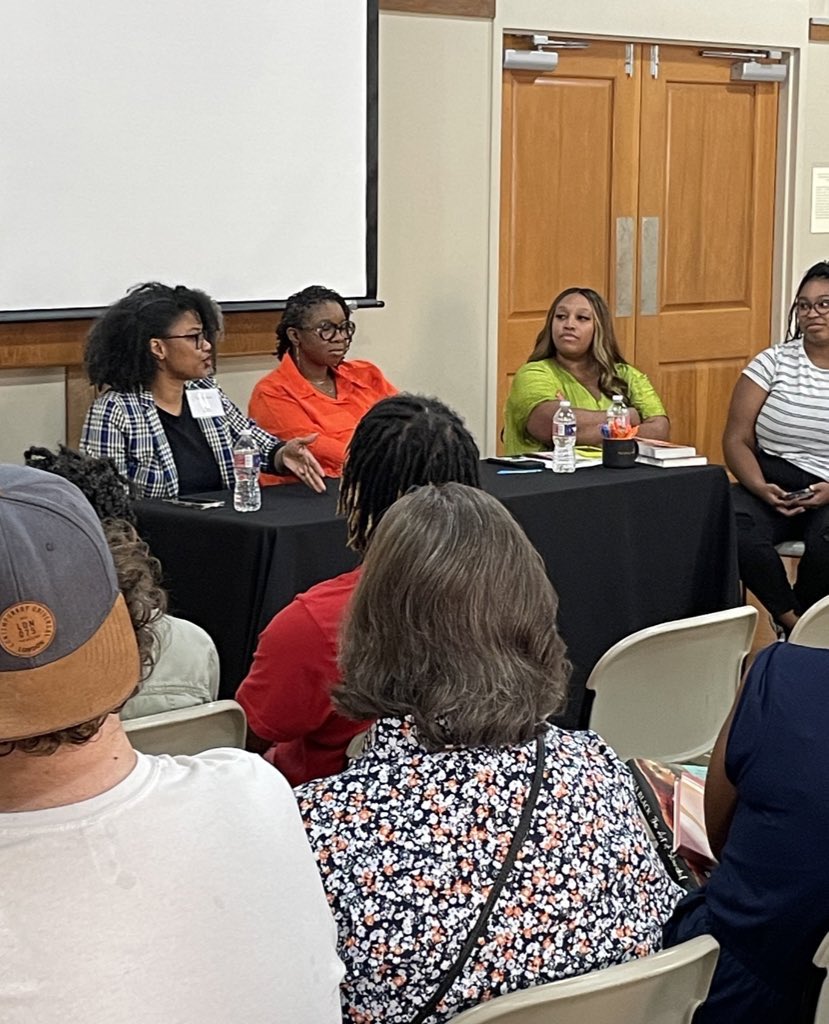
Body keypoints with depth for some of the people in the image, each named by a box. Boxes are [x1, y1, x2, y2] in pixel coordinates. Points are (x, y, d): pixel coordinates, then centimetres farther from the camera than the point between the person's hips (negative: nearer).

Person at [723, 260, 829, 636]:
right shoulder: (773, 362, 9)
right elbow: (736, 440, 5)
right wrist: (762, 489, -13)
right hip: (770, 488, 2)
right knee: (733, 529, -31)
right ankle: (797, 628, -13)